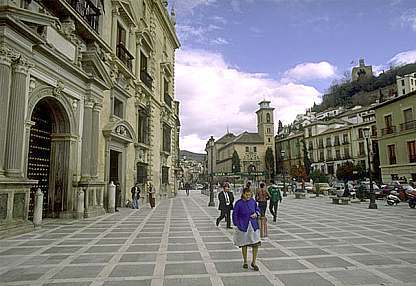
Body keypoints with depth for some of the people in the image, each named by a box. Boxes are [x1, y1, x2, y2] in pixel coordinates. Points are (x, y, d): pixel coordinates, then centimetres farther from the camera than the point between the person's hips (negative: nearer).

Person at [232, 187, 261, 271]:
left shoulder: (253, 201, 0)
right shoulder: (239, 203, -10)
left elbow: (257, 209, 15)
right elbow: (235, 214, -3)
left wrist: (256, 214, -6)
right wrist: (237, 224, -7)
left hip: (253, 225, 3)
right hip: (243, 226, -3)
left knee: (256, 244, -2)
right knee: (244, 244, 10)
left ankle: (253, 262, 17)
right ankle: (245, 262, 30)